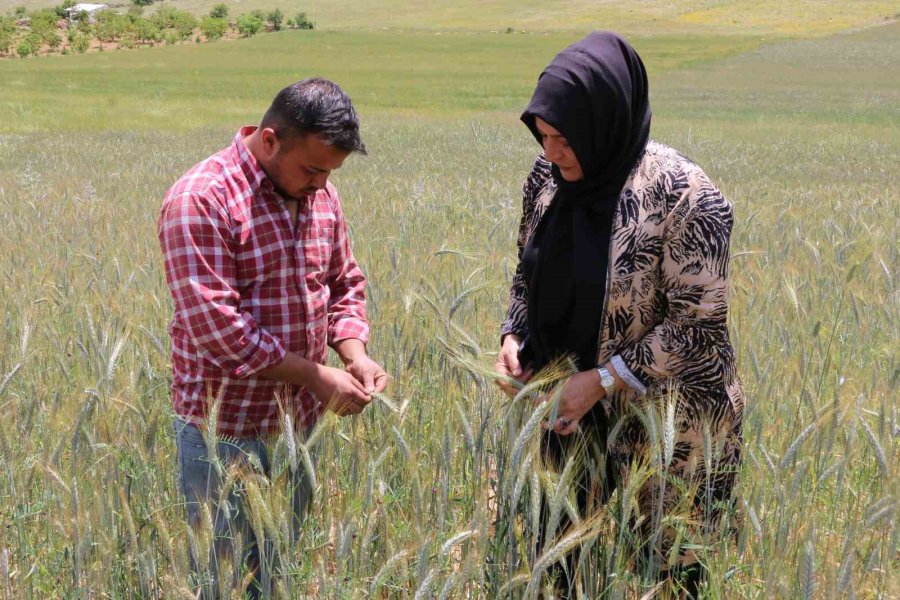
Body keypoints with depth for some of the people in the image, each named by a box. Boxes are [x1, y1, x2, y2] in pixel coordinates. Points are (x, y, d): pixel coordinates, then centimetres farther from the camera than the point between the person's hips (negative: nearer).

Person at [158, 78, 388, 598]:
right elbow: (216, 325, -24)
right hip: (227, 432, -6)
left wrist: (355, 356, -6)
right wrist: (317, 375, -20)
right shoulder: (202, 200, -19)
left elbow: (345, 284, 14)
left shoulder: (320, 194, 5)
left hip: (300, 421, 7)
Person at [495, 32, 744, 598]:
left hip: (663, 419, -5)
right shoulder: (549, 177, -2)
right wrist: (514, 335, -5)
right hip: (574, 407, 6)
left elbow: (699, 324, -18)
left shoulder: (681, 194, -21)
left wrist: (603, 379, -20)